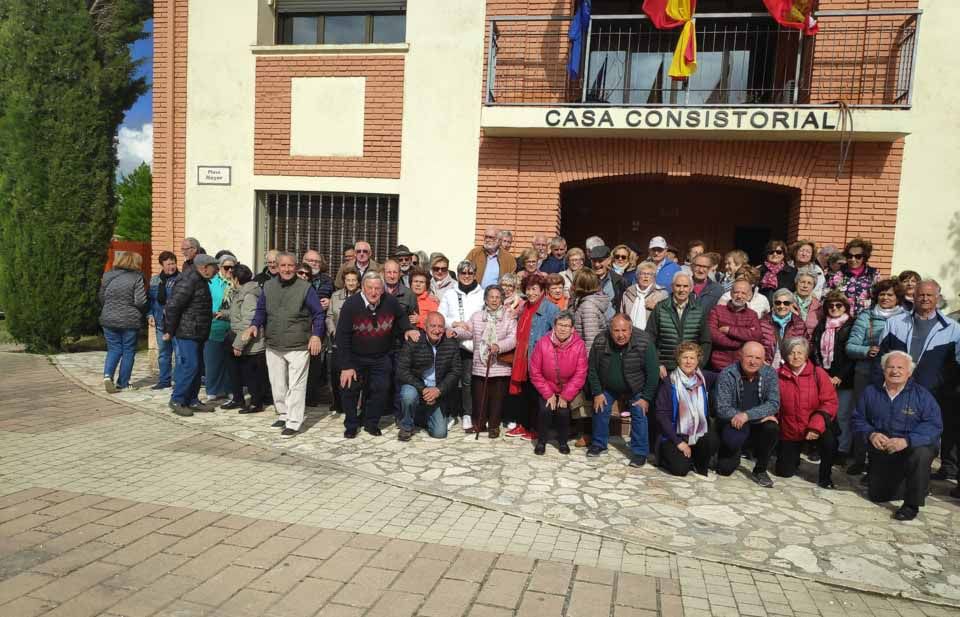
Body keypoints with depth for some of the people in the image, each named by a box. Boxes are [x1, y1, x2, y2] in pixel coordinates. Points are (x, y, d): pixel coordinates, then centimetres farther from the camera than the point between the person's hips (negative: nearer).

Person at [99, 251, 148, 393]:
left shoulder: (107, 276, 4)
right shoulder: (136, 278, -11)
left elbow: (101, 297, 12)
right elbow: (140, 301, -16)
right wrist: (142, 312, 5)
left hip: (109, 320, 4)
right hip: (130, 321, -4)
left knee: (114, 349, 15)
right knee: (128, 351, 10)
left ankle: (108, 375, -8)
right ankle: (122, 383, 14)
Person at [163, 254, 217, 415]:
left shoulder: (199, 280, 15)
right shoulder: (188, 281, -18)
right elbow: (173, 305, -21)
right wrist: (170, 331, -17)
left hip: (197, 334, 10)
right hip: (185, 333, -10)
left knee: (196, 367, 12)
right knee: (189, 366, -9)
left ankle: (192, 400, 20)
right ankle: (176, 401, 2)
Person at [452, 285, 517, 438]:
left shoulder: (508, 317, 1)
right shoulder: (477, 316, 11)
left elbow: (512, 339, -11)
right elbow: (467, 331, 4)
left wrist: (499, 346, -28)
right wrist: (455, 332, -17)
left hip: (500, 367, -2)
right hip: (480, 366, 2)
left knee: (497, 398, 5)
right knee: (479, 397, 8)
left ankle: (494, 425, 19)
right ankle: (479, 423, 23)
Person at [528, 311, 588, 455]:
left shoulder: (579, 345, -16)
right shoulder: (543, 343, -17)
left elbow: (580, 375, -13)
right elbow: (535, 373, -12)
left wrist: (565, 396, -14)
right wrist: (548, 394, -14)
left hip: (568, 389, 0)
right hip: (546, 389, 0)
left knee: (563, 411, -17)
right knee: (545, 410, -19)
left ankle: (562, 441, 10)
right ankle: (541, 441, 4)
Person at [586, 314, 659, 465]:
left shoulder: (644, 342, -30)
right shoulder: (600, 342, -25)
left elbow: (652, 372, -20)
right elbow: (592, 370, -10)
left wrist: (646, 397, -18)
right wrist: (597, 393, -9)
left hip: (636, 390, -2)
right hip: (608, 387, 2)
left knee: (639, 415, -6)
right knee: (600, 411, 4)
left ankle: (640, 452, 9)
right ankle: (599, 444, 25)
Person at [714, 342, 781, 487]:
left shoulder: (770, 373, -6)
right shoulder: (727, 374, -14)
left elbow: (774, 404, -15)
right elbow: (722, 409, -18)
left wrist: (747, 415, -30)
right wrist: (761, 415, -22)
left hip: (756, 425, 2)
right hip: (733, 423, -2)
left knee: (772, 428, -30)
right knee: (724, 469, -18)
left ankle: (760, 470, -4)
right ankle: (735, 452, 21)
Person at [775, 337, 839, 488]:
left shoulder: (818, 373, -7)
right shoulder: (778, 375, -5)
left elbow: (830, 402, -13)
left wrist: (816, 426, -24)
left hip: (814, 429, -1)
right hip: (789, 431, 2)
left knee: (829, 438, -35)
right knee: (784, 472, 5)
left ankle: (825, 477, -10)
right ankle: (794, 457, 43)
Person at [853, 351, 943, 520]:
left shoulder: (922, 394, -10)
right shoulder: (871, 392, -1)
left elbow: (934, 425, -20)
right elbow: (858, 419, 1)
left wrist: (907, 441, -33)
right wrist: (871, 434, -21)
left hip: (913, 448, -3)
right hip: (881, 453, 3)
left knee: (922, 453, -39)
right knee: (877, 496, 7)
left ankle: (912, 505, -18)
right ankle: (900, 483, 42)